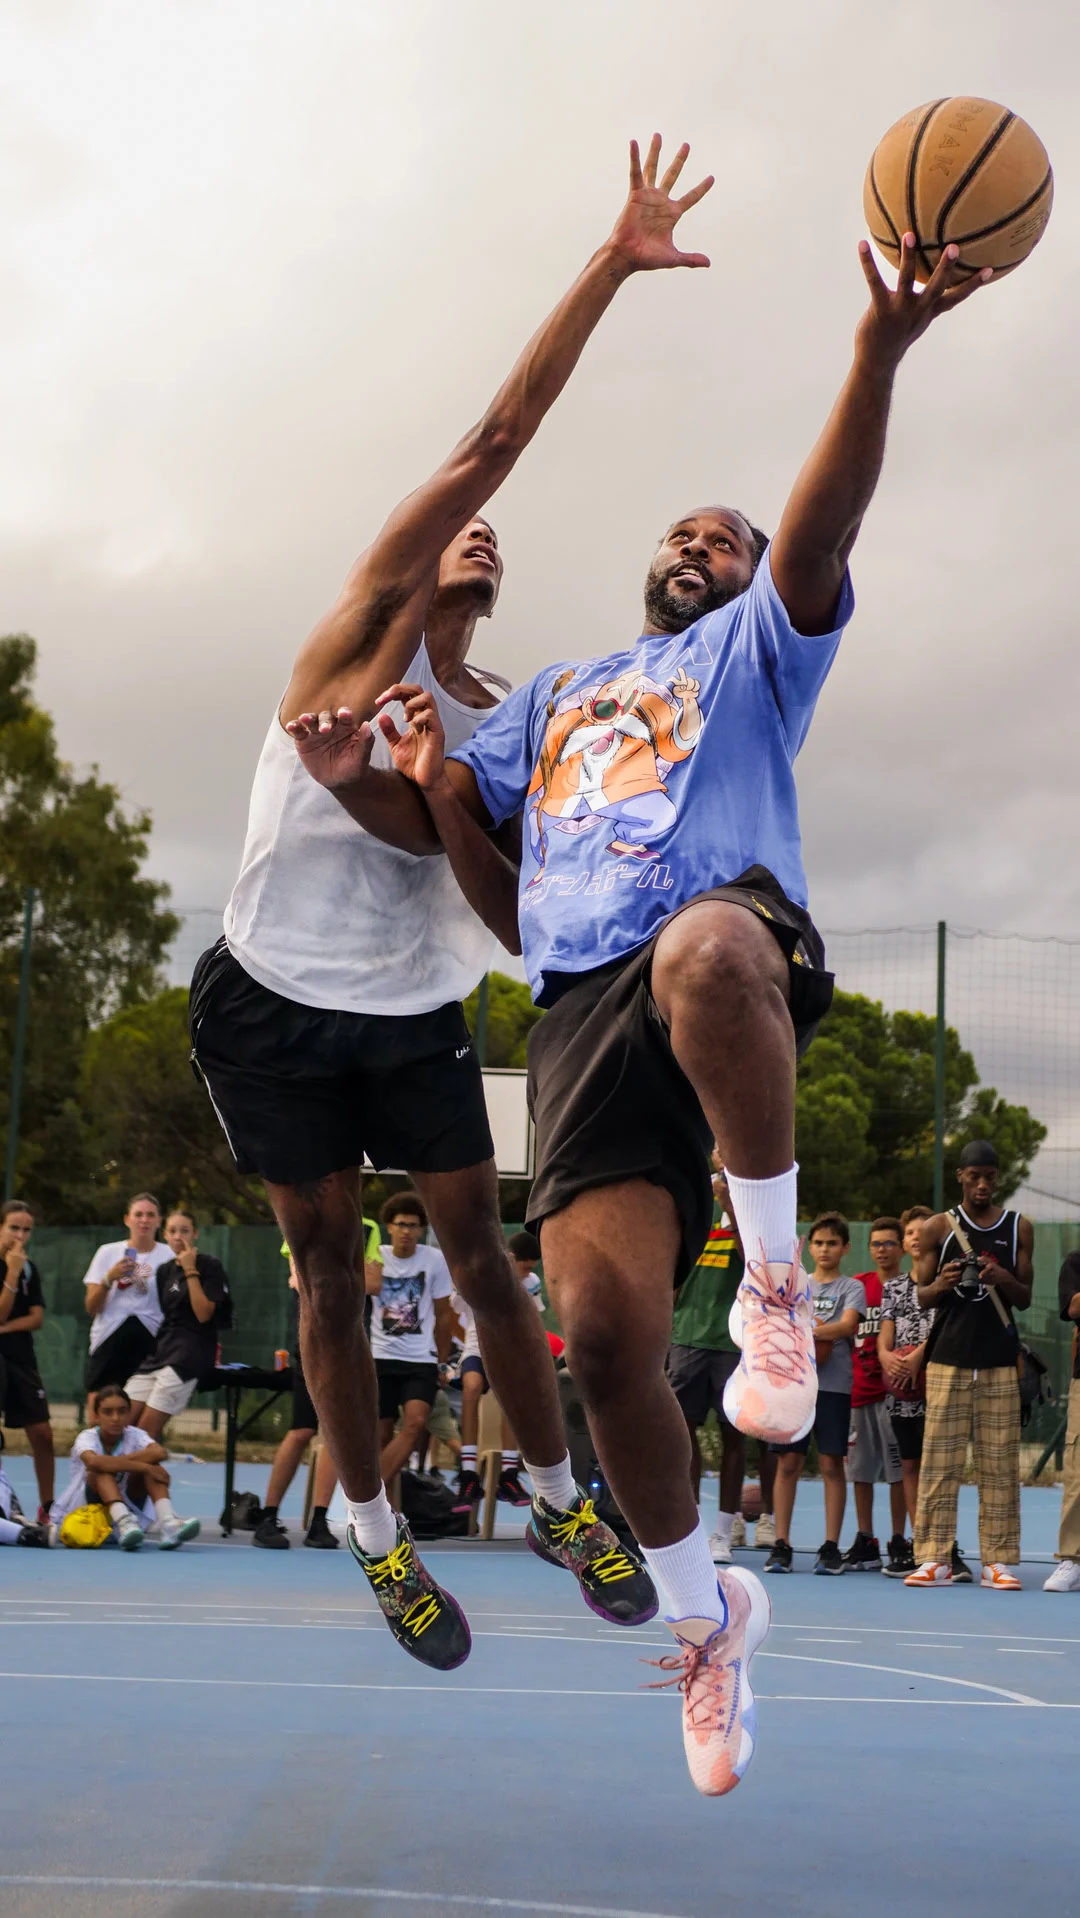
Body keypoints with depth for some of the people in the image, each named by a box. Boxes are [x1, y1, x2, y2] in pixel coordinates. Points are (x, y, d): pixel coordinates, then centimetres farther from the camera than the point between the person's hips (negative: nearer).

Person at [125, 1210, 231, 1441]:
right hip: (159, 1350, 7)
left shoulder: (209, 1266, -3)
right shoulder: (164, 1270, 15)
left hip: (188, 1355, -7)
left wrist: (190, 1271, -14)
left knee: (146, 1432, -14)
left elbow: (203, 1314, -13)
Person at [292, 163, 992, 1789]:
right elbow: (443, 818, 33)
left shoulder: (757, 646, 23)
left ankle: (778, 1276, -25)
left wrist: (878, 357, -14)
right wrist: (359, 781, 9)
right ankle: (704, 1614, 9)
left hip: (731, 929, -4)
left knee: (704, 952, -45)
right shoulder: (558, 692, 36)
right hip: (586, 999, 4)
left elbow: (822, 528, 3)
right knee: (603, 1324, -13)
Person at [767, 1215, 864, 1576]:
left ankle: (831, 1547, 4)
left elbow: (848, 1324, -12)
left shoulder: (851, 1287, 5)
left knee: (832, 1464, -1)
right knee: (788, 1462, -1)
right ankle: (781, 1544, 2)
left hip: (834, 1385, -2)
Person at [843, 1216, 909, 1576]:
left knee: (897, 1466, -3)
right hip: (859, 1388, 4)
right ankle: (865, 1543, 16)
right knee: (860, 1467, 8)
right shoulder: (858, 1285, 12)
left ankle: (899, 1544, 3)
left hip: (893, 1387, -4)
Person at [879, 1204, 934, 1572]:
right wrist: (887, 1357, -11)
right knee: (909, 1464, 7)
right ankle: (917, 1543, 12)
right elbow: (885, 1337, 11)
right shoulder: (893, 1286, 16)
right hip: (900, 1390, 5)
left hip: (934, 1384, -5)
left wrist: (918, 1356, -21)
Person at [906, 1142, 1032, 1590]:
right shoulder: (938, 1228, 4)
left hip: (1000, 1362, 1)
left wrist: (1005, 1280, -13)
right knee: (939, 1460, -3)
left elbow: (1025, 1300, 9)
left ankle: (998, 1561, 3)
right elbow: (921, 1298, 7)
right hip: (948, 1360, -1)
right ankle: (935, 1559, -1)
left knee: (1000, 1464, 0)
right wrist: (941, 1285, -16)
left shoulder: (1019, 1228, 7)